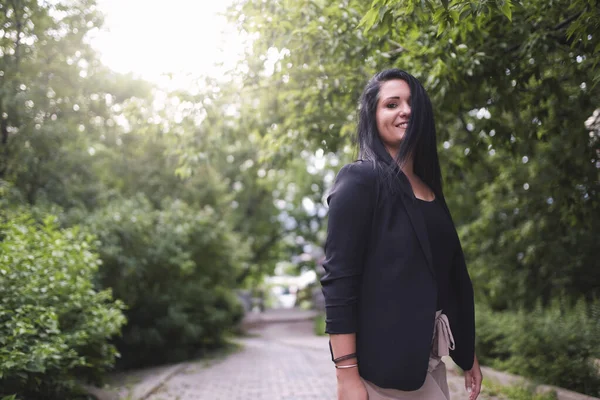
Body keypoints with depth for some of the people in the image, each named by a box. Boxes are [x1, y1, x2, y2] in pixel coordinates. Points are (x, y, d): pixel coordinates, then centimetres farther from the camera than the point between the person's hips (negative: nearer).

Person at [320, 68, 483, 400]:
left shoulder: (429, 190, 13)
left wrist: (468, 354, 17)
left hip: (429, 361, 7)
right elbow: (338, 280, -16)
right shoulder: (359, 180, -9)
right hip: (382, 363, -7)